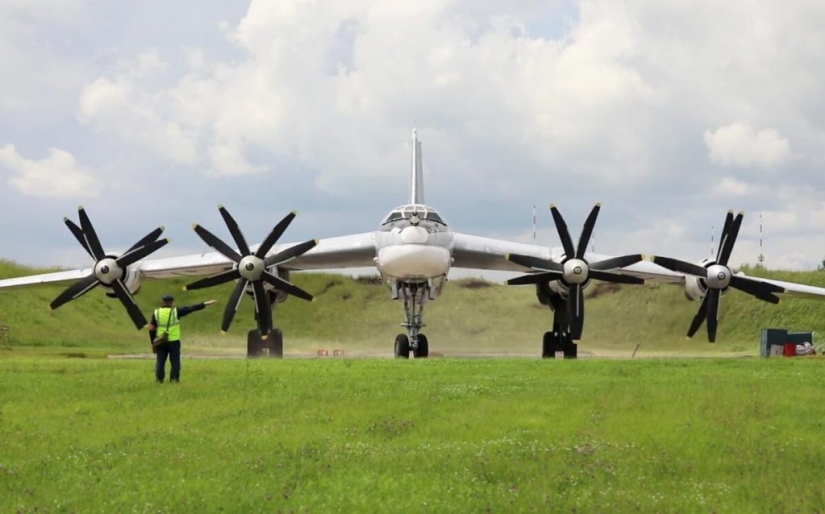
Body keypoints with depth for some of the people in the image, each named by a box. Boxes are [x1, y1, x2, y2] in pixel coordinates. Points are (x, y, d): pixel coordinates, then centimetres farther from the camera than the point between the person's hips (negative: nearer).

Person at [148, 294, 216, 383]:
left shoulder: (156, 312, 2)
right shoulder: (176, 311, -6)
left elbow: (152, 329, 3)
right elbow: (190, 308, -2)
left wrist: (153, 342, 12)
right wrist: (204, 304, 3)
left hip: (161, 342, 2)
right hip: (174, 341, -2)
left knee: (160, 361, 7)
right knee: (175, 361, 6)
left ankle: (159, 379, 4)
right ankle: (174, 379, 4)